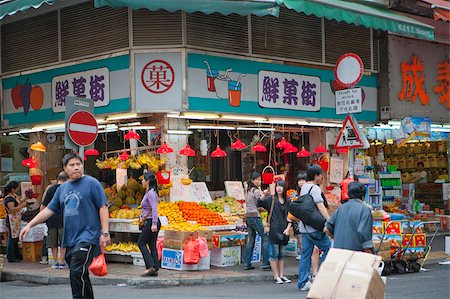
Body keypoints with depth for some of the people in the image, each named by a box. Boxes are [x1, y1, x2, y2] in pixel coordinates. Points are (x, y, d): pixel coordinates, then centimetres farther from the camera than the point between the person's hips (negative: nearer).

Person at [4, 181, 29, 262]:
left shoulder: (14, 195, 10)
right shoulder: (9, 198, -20)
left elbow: (19, 202, 24)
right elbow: (12, 210, -27)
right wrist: (22, 205, -22)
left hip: (16, 220, 10)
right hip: (11, 221, -10)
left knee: (16, 238, 16)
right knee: (12, 238, -5)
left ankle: (17, 256, 25)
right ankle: (11, 257, 0)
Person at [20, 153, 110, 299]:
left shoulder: (92, 183, -3)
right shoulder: (62, 188, 15)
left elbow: (103, 207, -7)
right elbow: (49, 210, 17)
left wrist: (105, 232, -13)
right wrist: (29, 225, 10)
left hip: (87, 237, -6)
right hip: (69, 239, 7)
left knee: (78, 273, -17)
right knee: (79, 276, 10)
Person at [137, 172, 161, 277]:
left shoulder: (151, 193, -15)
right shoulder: (149, 192, 15)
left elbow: (154, 209, -23)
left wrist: (154, 224, -28)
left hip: (151, 222, -10)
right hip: (150, 222, 10)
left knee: (141, 243, -2)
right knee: (152, 245, 9)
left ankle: (150, 266, -7)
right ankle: (155, 269, 8)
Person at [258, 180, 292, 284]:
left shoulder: (287, 201, 11)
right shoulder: (271, 199, -1)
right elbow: (258, 204, -13)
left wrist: (288, 228, 2)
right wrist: (263, 195, -27)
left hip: (284, 231, 5)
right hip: (274, 231, -5)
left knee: (282, 254, 11)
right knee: (274, 254, -2)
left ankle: (282, 275, 17)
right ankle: (276, 276, 3)